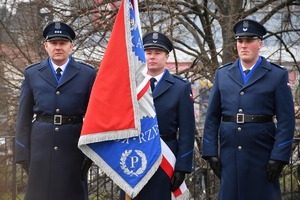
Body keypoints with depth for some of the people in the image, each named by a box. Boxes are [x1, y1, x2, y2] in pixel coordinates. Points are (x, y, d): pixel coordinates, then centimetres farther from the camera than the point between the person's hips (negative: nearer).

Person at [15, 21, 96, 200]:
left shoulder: (88, 74, 6)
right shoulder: (32, 74, 10)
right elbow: (24, 115, 8)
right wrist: (24, 152, 1)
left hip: (73, 147, -1)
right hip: (40, 146, 1)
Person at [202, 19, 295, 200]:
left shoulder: (278, 75, 1)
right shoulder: (222, 74, 10)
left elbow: (286, 120, -4)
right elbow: (212, 117, 9)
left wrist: (279, 157, -11)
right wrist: (211, 152, 1)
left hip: (262, 155, -2)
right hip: (229, 154, 3)